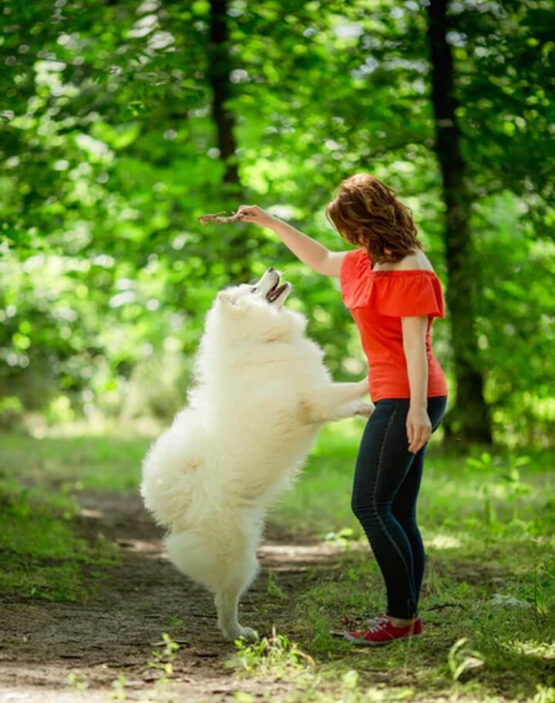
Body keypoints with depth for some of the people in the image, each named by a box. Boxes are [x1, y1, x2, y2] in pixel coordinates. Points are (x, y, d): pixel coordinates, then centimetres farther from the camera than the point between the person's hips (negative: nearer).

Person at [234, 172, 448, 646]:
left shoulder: (410, 270, -12)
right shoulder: (368, 263, 17)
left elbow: (415, 343, -19)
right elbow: (321, 260, 35)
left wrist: (417, 407, -25)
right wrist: (271, 223, 32)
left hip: (406, 400, -10)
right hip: (395, 399, 10)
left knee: (370, 504, -12)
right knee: (398, 513, 9)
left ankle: (402, 615, -9)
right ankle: (408, 615, 12)